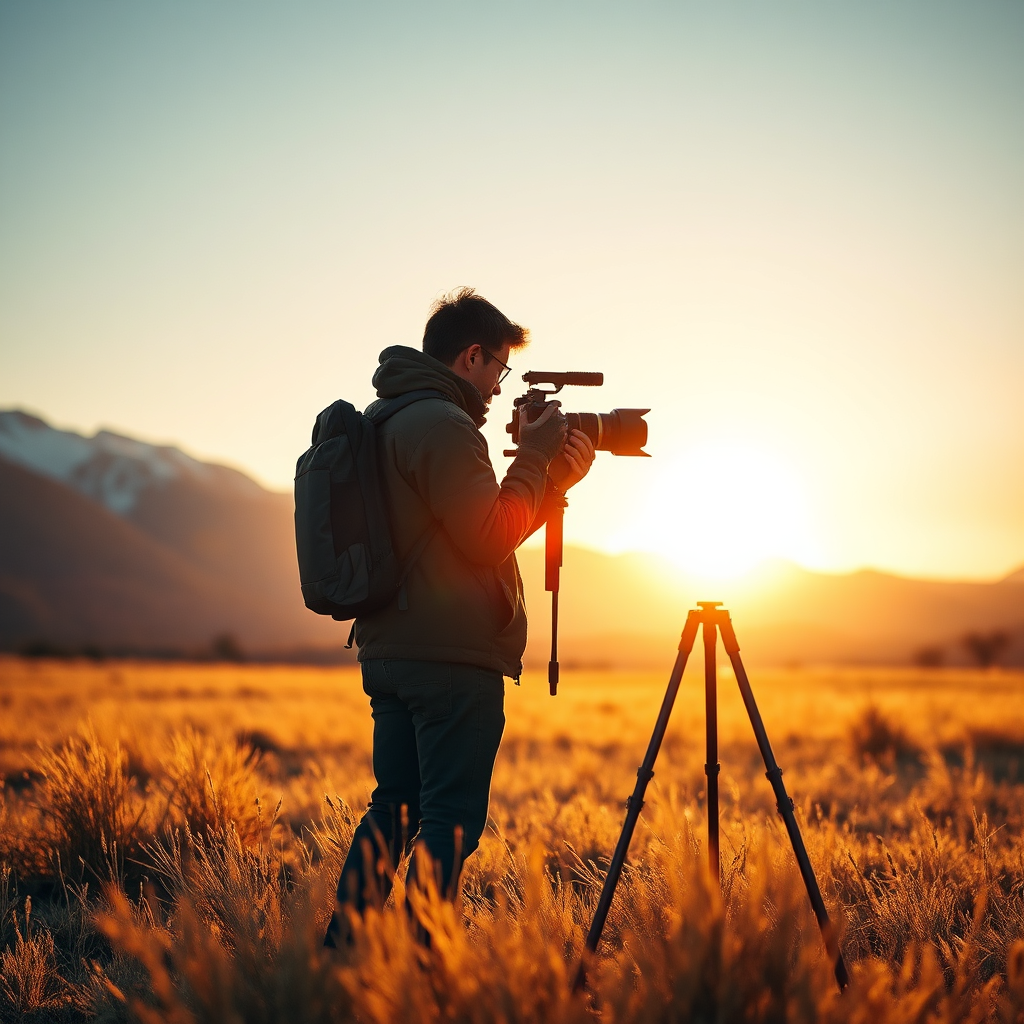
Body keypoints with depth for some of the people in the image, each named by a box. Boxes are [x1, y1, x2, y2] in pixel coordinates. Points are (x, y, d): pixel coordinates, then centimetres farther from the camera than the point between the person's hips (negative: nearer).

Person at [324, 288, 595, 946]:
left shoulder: (385, 421, 19)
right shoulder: (442, 425, -13)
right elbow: (490, 541, -18)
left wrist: (555, 482, 13)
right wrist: (535, 458, -8)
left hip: (390, 653, 10)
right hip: (452, 658, -10)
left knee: (395, 807, 14)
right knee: (451, 821, -5)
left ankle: (341, 950, 16)